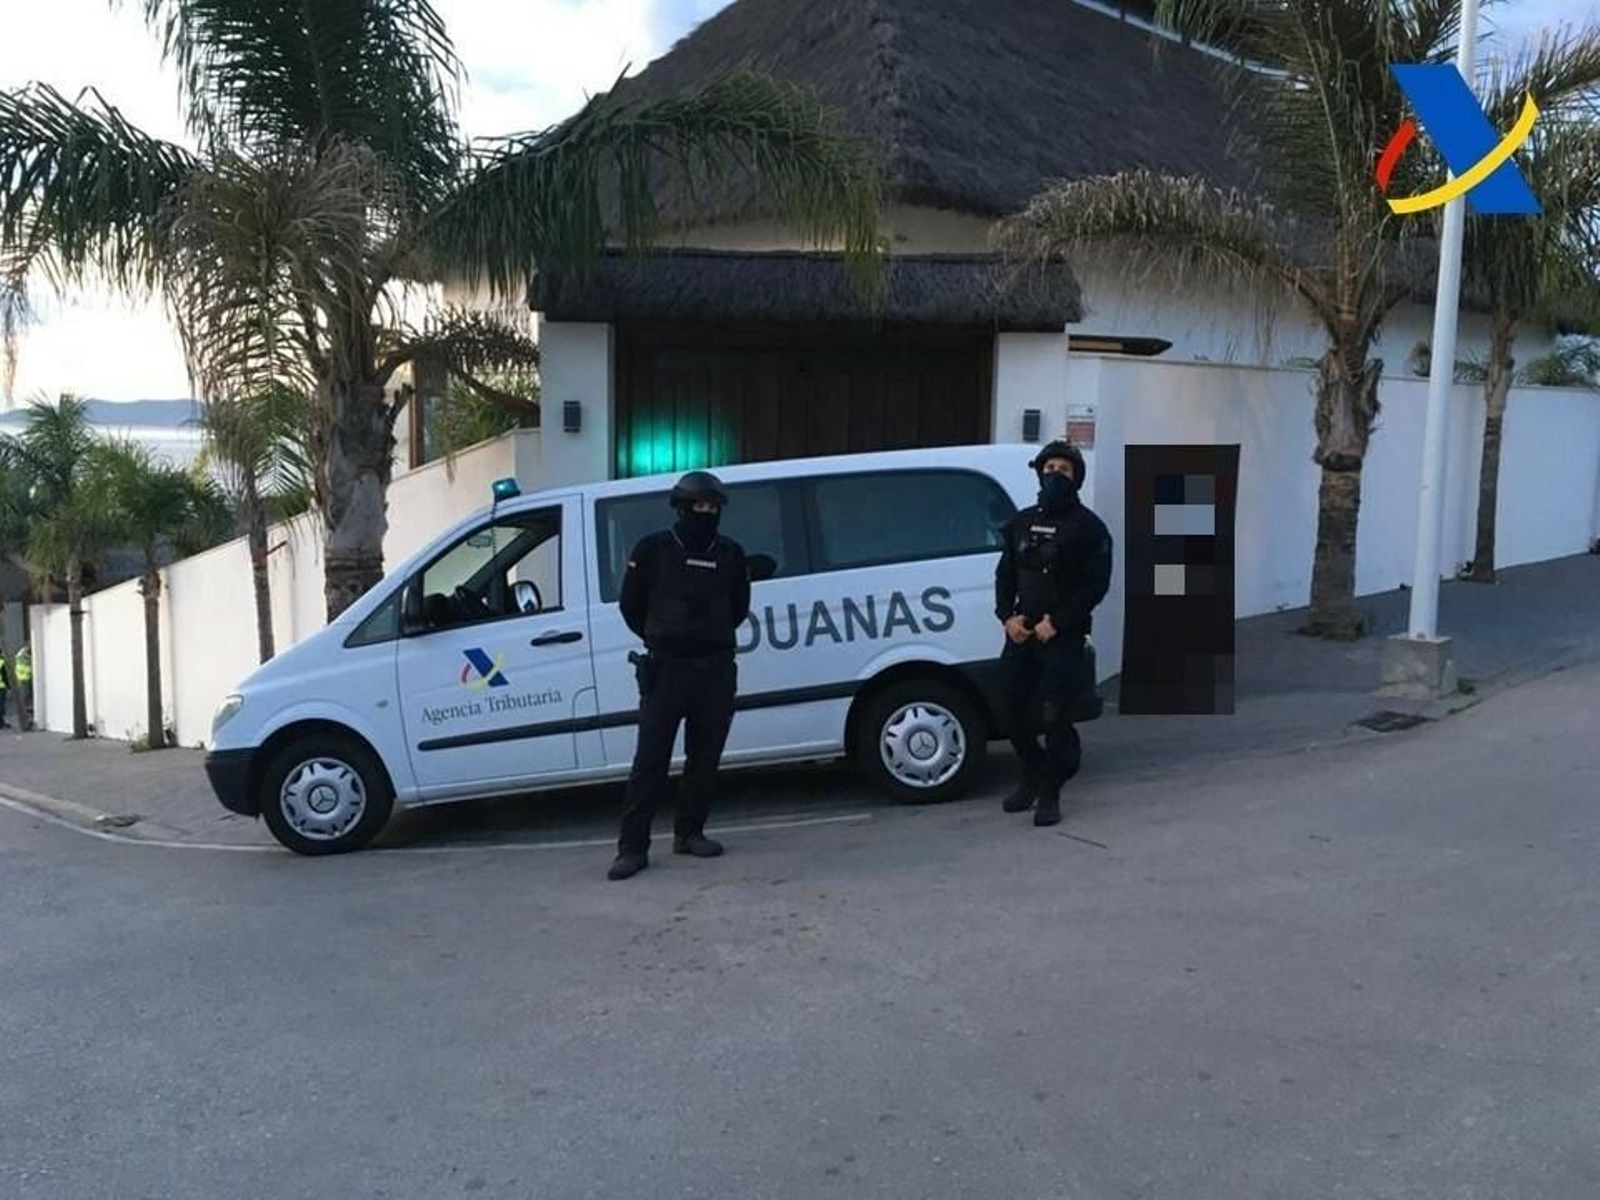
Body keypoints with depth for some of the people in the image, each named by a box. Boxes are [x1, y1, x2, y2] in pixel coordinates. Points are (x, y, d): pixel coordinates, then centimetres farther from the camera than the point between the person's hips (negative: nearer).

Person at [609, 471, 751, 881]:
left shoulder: (730, 554, 8)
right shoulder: (653, 550, -1)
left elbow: (739, 607, 19)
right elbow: (630, 603, 7)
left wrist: (712, 637, 13)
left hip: (716, 668, 4)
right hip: (666, 667, -3)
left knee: (705, 758, 8)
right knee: (650, 760, -6)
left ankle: (689, 833, 21)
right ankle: (633, 847, -3)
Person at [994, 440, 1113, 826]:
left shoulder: (1088, 527, -3)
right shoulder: (1022, 522, 14)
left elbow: (1096, 585, -9)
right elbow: (1005, 574, 15)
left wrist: (1056, 623, -15)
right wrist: (1008, 616, -2)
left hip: (1064, 639, -5)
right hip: (1020, 635, 5)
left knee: (1053, 717, -9)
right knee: (1018, 712, 9)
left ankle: (1049, 794, 3)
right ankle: (1032, 777, 30)